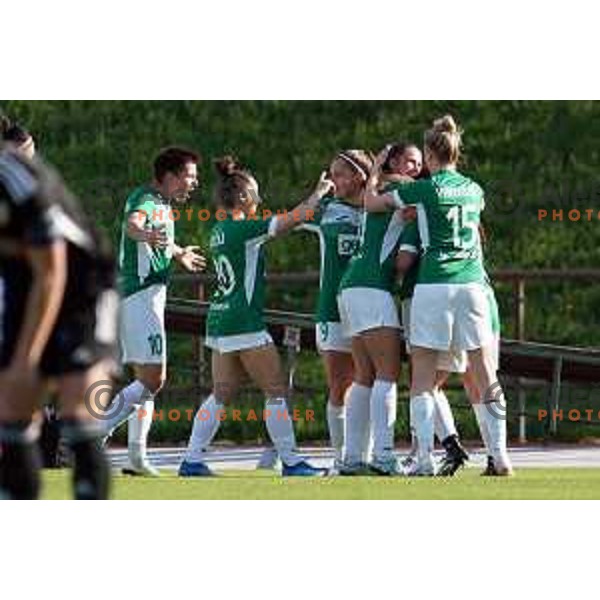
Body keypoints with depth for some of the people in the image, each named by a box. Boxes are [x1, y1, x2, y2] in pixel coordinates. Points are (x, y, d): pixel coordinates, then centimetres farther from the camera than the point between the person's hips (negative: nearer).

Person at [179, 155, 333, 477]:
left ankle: (192, 459, 6)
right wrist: (319, 193, 2)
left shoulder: (220, 230, 12)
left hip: (219, 319, 9)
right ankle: (290, 460, 0)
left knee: (222, 393, 10)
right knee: (276, 390, -2)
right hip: (243, 322, -9)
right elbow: (292, 220, -13)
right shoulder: (243, 229, -14)